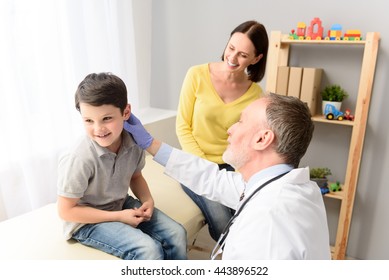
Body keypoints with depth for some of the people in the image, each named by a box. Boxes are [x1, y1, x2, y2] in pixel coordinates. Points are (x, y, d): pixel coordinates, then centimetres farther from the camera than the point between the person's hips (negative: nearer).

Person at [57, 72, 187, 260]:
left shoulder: (133, 142, -14)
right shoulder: (80, 160, -30)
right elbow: (66, 211, -19)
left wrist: (147, 199, -12)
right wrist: (118, 217, -21)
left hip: (122, 205, 6)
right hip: (87, 222, -5)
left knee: (176, 234, -2)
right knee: (149, 250, -22)